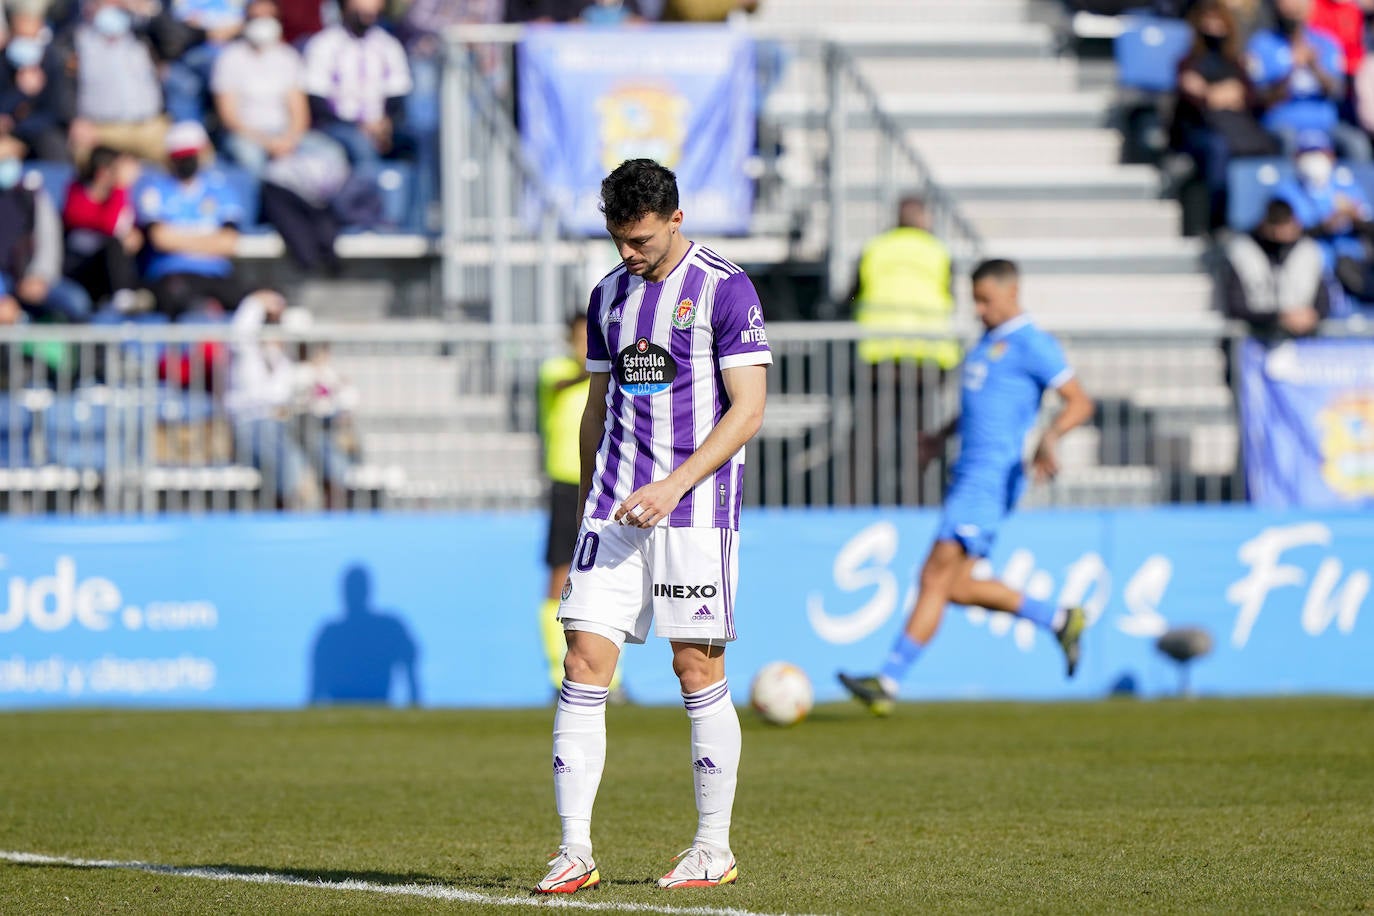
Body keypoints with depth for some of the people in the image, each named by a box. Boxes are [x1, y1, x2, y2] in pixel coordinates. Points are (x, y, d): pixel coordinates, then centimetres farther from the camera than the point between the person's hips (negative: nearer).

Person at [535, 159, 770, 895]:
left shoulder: (724, 289, -5)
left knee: (697, 670, -1)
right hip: (615, 509, 5)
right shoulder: (609, 294, 14)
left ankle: (713, 848, 11)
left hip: (696, 511, -5)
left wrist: (675, 485, -17)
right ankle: (574, 851, -5)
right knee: (584, 662, -5)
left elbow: (747, 408, -10)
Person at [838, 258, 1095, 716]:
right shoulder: (989, 341, 19)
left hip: (992, 477, -10)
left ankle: (887, 682, -14)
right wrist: (941, 435, 35)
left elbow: (1080, 402, -13)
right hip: (969, 473, 10)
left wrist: (1049, 437, -29)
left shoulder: (1032, 344, -8)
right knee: (957, 587, 9)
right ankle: (1060, 620, 21)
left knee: (937, 577, -12)